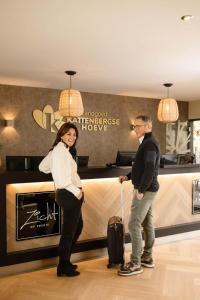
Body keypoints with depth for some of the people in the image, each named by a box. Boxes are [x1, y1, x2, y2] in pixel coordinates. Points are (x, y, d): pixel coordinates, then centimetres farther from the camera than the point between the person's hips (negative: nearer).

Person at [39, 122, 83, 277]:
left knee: (77, 226, 22)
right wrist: (77, 191, -16)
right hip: (69, 195, -11)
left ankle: (65, 261, 33)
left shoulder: (59, 150, 14)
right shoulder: (61, 150, -17)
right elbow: (61, 178, -25)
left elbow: (43, 167, 24)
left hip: (68, 194, 11)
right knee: (68, 230, 3)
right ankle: (63, 267, 19)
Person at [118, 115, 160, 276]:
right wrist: (128, 176, 11)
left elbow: (150, 169, -25)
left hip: (145, 190, -10)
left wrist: (141, 190, -21)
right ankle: (147, 257, 26)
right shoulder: (147, 142, 15)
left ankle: (135, 264, 1)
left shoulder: (149, 143, -16)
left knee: (134, 224, -7)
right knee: (147, 223, 15)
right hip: (148, 189, 10)